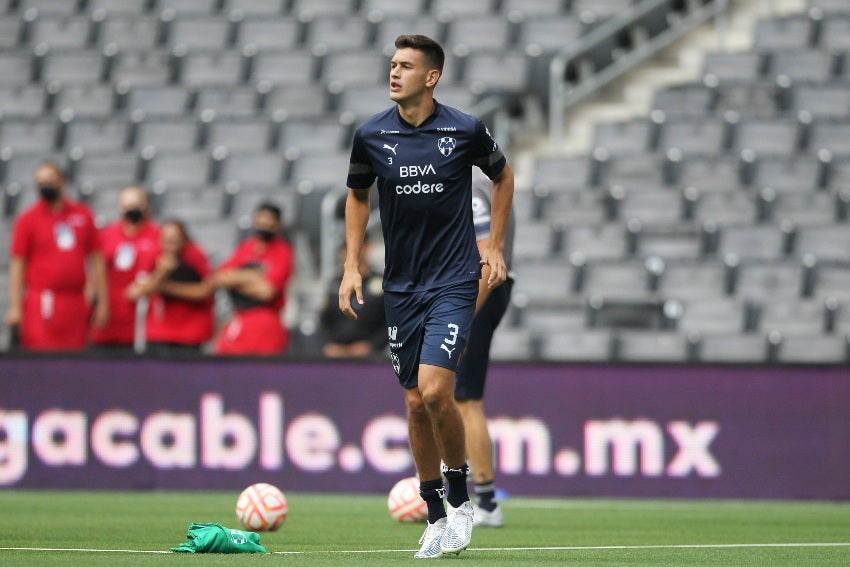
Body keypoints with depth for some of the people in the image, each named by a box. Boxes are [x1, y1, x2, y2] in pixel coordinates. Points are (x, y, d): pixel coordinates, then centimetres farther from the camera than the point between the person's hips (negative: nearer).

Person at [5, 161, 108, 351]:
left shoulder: (82, 214, 12)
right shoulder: (27, 219, 2)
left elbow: (96, 258, 15)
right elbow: (17, 266, -1)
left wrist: (101, 301, 9)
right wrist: (15, 308, -9)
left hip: (77, 304, 4)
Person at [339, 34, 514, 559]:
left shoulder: (466, 131, -8)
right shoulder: (371, 136, -1)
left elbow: (503, 175, 12)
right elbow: (357, 195, 16)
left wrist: (495, 247, 9)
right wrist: (352, 267, 9)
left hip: (455, 280, -3)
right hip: (402, 286, 4)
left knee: (435, 390, -19)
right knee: (416, 402, 5)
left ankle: (460, 498, 2)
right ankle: (436, 516, 18)